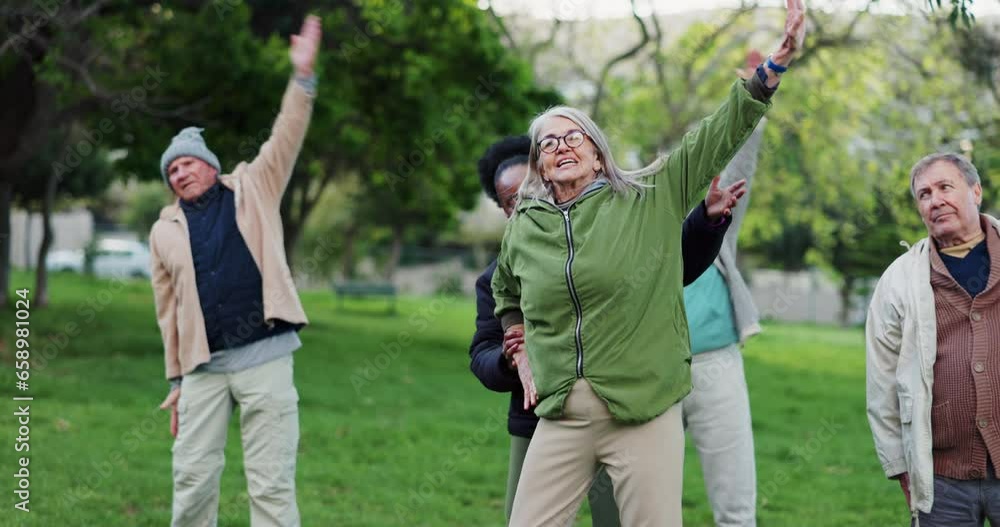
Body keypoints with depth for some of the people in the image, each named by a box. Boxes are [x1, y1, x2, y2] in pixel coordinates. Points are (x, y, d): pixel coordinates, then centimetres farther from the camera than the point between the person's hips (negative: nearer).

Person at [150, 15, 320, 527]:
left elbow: (285, 139, -2)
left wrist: (302, 76, -14)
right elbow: (169, 313, 15)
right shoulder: (165, 231, 13)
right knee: (192, 478, 3)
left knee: (271, 484, -3)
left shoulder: (252, 190, 10)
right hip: (204, 366, 2)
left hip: (264, 356, -2)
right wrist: (176, 382, 12)